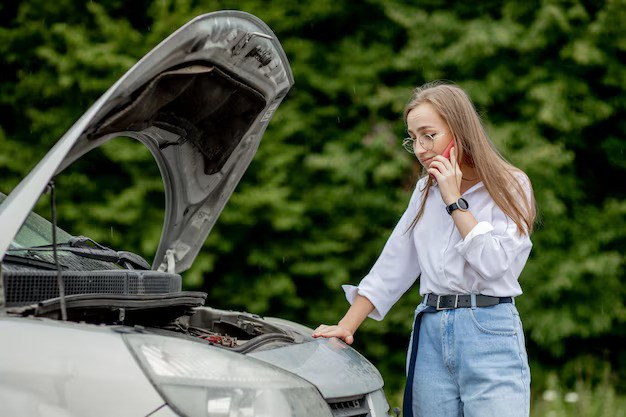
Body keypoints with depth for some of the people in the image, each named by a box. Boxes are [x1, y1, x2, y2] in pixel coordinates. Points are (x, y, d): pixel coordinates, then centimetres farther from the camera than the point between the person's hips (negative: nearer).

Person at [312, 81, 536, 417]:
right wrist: (347, 325, 11)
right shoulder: (426, 191, 17)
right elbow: (391, 266, 18)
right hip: (429, 334, 5)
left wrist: (455, 201, -10)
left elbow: (495, 265, -14)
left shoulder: (510, 187, -1)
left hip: (489, 333, -5)